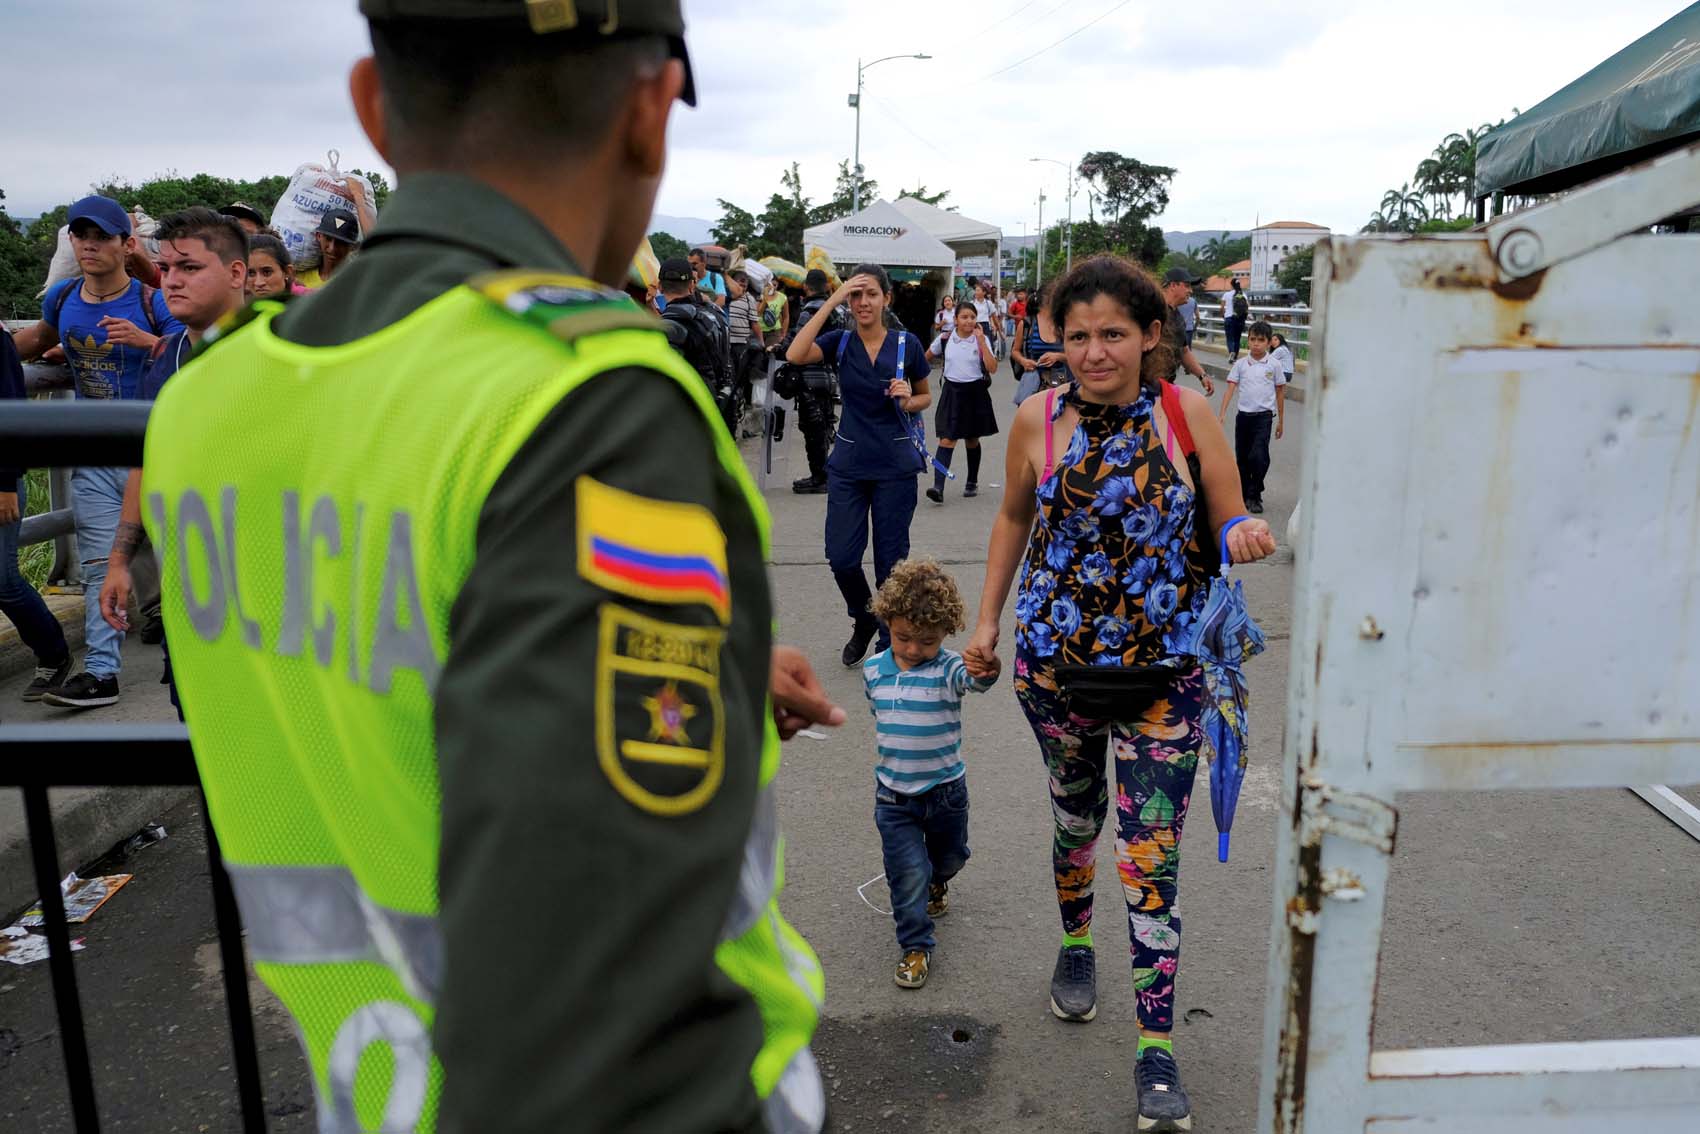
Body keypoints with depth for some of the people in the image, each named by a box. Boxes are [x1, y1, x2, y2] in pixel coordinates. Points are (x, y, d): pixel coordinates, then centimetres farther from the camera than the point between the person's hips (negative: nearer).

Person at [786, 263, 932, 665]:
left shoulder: (907, 344, -2)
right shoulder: (840, 341, -1)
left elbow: (925, 397, 12)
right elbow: (795, 355, -21)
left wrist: (908, 401, -12)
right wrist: (831, 300, -21)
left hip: (895, 466, -1)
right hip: (848, 464, 1)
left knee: (890, 559, 5)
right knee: (841, 557, 0)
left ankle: (890, 642, 22)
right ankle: (864, 621, 29)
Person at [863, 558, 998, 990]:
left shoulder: (948, 669, -20)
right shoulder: (873, 671, -7)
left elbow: (972, 680, -45)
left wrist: (986, 671, -68)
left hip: (945, 789, -1)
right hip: (893, 795, 1)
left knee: (949, 856, 24)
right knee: (907, 872, -3)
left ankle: (936, 882, 58)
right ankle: (916, 947, 13)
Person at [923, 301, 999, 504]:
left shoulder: (981, 340, -3)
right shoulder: (945, 339, -1)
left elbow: (992, 368, -15)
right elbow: (926, 358, 17)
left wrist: (981, 340, -18)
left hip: (975, 393, 0)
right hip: (952, 392, 0)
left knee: (972, 440, 14)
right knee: (947, 439, -11)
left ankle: (972, 482, 32)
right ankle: (938, 487, -18)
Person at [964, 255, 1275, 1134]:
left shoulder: (1189, 413, -7)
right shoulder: (1037, 419, -3)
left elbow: (1225, 527, 1)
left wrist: (1248, 535, -23)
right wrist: (986, 620, 10)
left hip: (1164, 671, -2)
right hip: (1056, 661, 2)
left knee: (1151, 857, -2)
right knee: (1075, 816, 21)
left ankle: (1157, 1049, 12)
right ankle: (1075, 944, 49)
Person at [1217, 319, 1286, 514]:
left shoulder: (1274, 364, 0)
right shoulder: (1240, 364, 2)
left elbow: (1280, 392, 7)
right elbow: (1231, 388, -2)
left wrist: (1281, 421, 9)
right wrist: (1222, 413, -14)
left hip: (1264, 416, -2)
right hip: (1244, 415, 2)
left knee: (1259, 457, -14)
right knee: (1242, 458, 11)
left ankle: (1254, 496, 0)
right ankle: (1243, 495, 25)